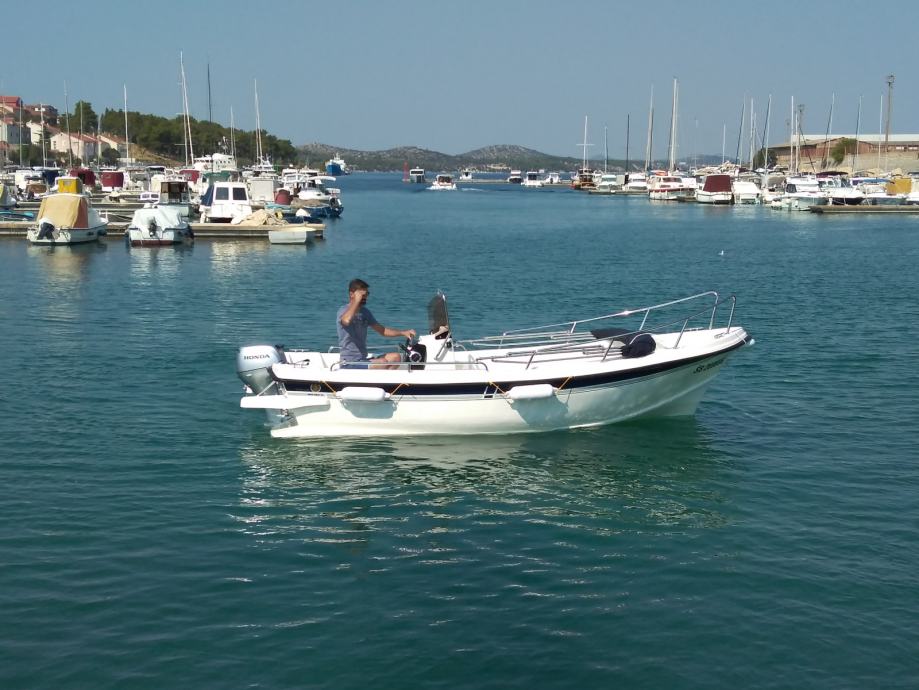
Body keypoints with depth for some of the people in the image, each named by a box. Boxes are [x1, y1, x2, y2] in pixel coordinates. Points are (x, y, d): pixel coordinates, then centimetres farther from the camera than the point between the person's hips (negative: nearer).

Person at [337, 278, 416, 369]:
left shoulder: (365, 312, 15)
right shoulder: (344, 310, -9)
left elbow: (382, 330, 20)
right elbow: (346, 321, -36)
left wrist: (403, 333, 5)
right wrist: (356, 301, -23)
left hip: (364, 359, 9)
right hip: (350, 363, -9)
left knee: (396, 357, -5)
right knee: (383, 364, -27)